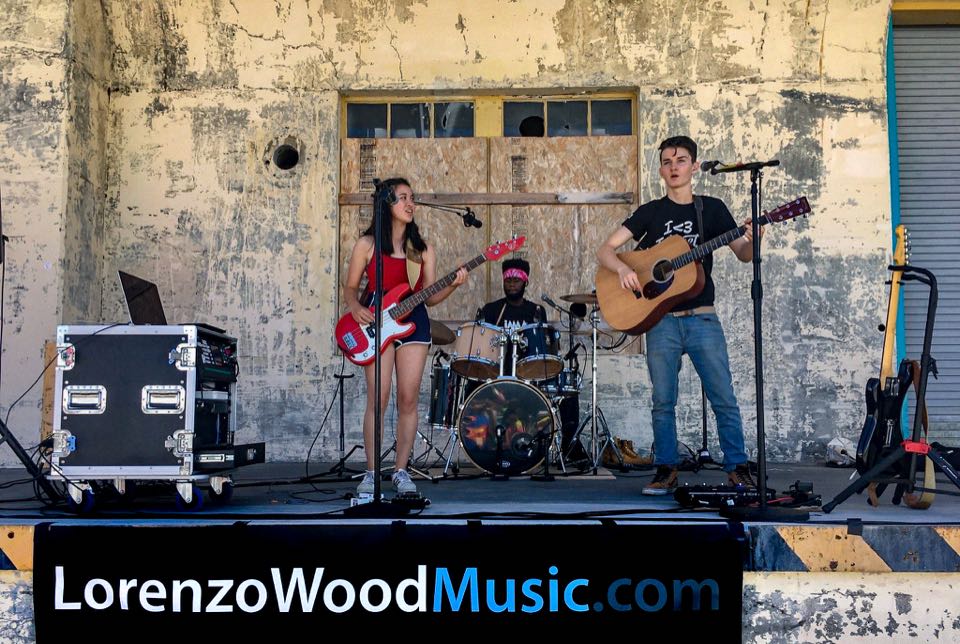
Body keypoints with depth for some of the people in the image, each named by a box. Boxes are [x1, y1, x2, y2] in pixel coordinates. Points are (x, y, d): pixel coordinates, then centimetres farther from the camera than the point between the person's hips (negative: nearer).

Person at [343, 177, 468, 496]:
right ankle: (371, 472, 4)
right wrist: (356, 308, -13)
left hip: (413, 321, 3)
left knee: (408, 399, -1)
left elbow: (430, 296, 6)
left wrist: (452, 285, -12)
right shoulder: (367, 244, 2)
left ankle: (401, 471, 9)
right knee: (378, 399, -7)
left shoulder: (422, 248, 9)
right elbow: (350, 287, 7)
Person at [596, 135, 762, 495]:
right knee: (663, 401, 4)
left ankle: (737, 468, 7)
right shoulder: (650, 213, 7)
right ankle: (666, 472, 14)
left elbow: (743, 255, 7)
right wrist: (622, 269, -21)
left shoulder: (712, 209, 8)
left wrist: (752, 240, -16)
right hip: (661, 320, 0)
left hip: (702, 319, 0)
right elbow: (605, 250, 1)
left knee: (724, 398, -3)